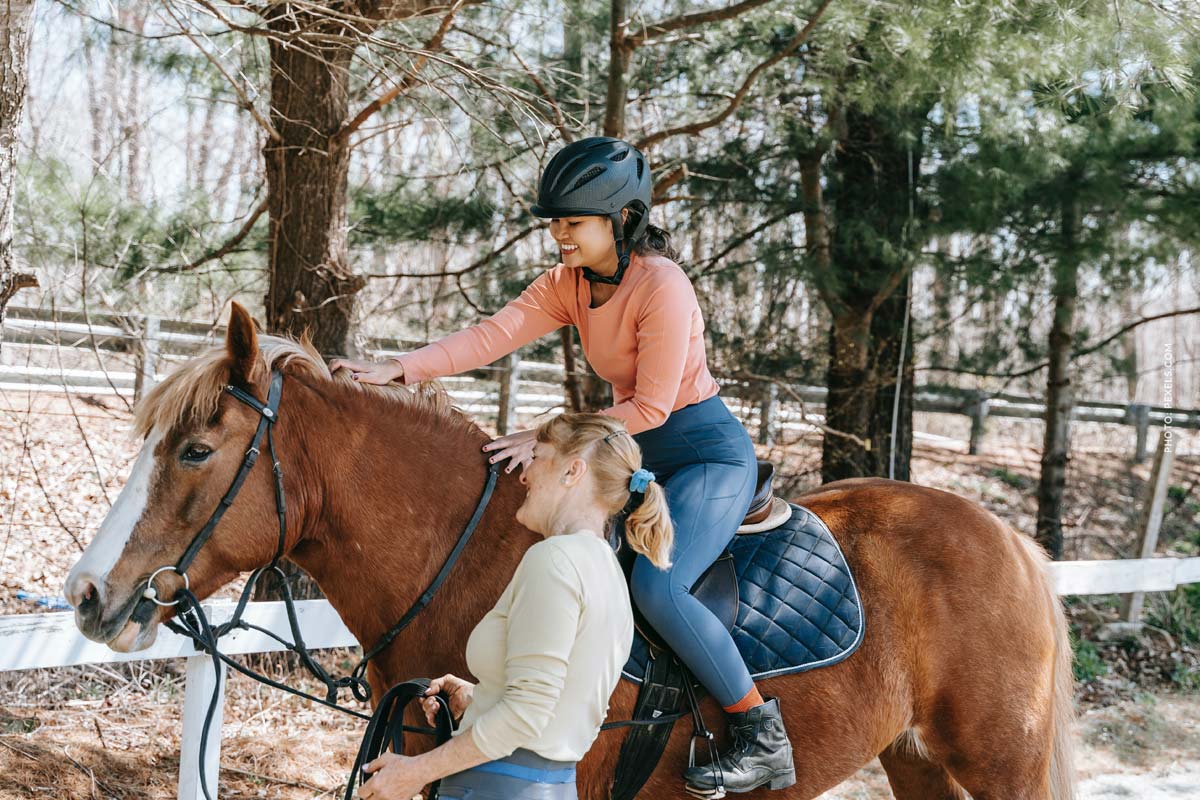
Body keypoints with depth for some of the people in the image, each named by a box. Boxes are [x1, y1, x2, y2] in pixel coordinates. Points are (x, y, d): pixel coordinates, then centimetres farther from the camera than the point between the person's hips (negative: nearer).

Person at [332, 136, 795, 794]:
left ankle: (763, 738, -16)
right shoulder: (568, 284, 2)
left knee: (655, 584, -28)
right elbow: (494, 334, -10)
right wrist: (398, 368, -22)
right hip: (644, 460, 9)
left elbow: (649, 406, -21)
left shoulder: (662, 286, -21)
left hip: (711, 455, -9)